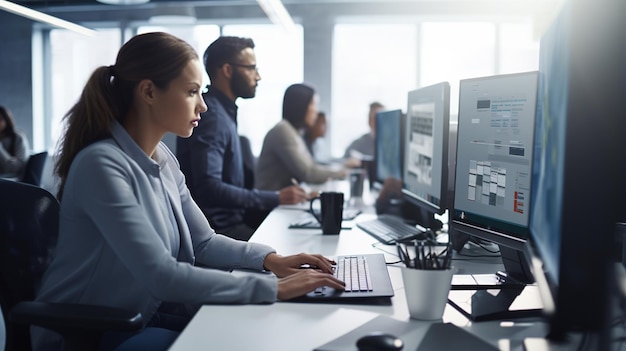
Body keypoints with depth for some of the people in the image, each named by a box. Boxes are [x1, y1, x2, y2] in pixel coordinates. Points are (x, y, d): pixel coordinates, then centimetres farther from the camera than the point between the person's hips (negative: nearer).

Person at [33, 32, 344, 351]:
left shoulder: (163, 160, 2)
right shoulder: (102, 164, -25)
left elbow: (203, 242, 7)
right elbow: (161, 275, -30)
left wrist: (269, 259, -10)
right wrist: (273, 288, -29)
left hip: (143, 315, 8)